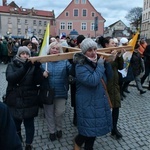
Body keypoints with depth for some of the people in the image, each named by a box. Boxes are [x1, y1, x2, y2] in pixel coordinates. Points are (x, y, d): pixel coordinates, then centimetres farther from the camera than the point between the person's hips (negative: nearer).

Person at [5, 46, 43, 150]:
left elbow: (39, 81, -10)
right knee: (15, 124, 16)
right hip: (15, 101, 1)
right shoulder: (12, 65, 0)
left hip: (29, 102, 0)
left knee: (29, 124, 8)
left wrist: (38, 68, -25)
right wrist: (24, 68, -31)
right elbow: (10, 78, -20)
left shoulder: (32, 66, 1)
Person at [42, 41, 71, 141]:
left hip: (61, 92, -1)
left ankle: (59, 129, 37)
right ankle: (52, 131, 36)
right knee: (49, 113, 14)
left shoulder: (64, 61, -1)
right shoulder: (44, 61, 1)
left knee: (60, 112, 9)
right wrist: (42, 74, -24)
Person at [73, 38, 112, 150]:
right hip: (88, 104, -7)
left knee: (94, 128, 19)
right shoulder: (80, 66, -18)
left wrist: (106, 63, -4)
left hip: (100, 102, 7)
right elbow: (92, 81, -31)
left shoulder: (97, 61, 5)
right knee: (89, 129, 3)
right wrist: (100, 65, -21)